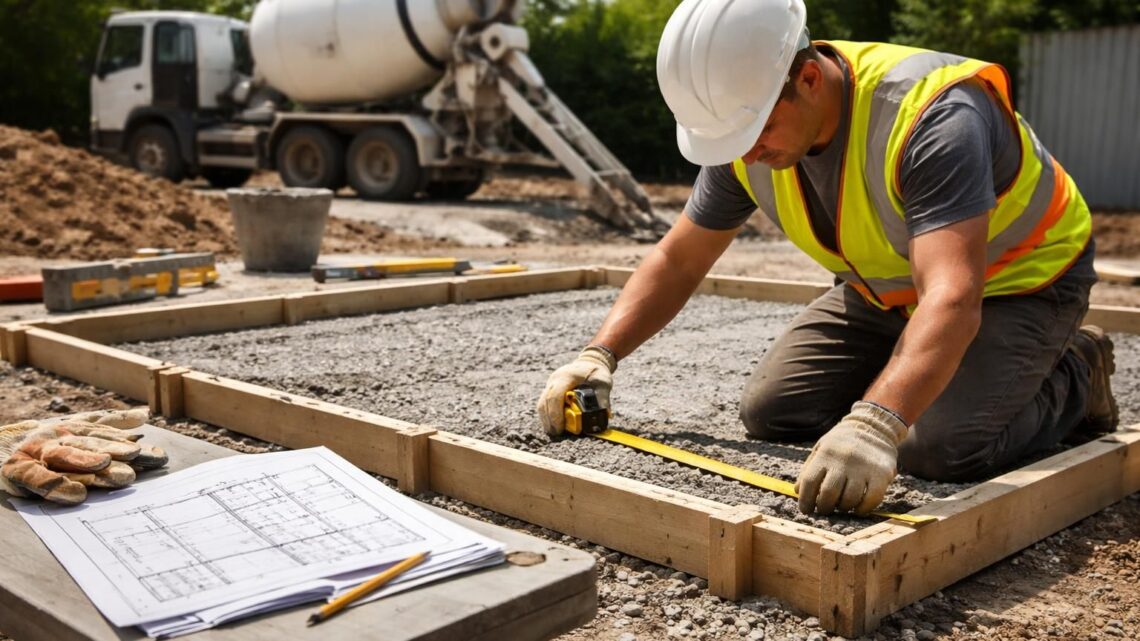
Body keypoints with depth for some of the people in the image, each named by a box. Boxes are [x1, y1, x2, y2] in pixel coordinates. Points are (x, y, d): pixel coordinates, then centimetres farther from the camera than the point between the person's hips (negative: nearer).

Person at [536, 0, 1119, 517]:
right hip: (887, 289, 6)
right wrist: (600, 355, -20)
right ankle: (917, 367, 21)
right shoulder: (746, 138, -16)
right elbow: (677, 261, -6)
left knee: (938, 450, -26)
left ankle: (1073, 376, 5)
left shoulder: (932, 116, -38)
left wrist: (876, 425, -62)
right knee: (770, 414, -3)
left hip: (1018, 282, -6)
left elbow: (952, 298, -47)